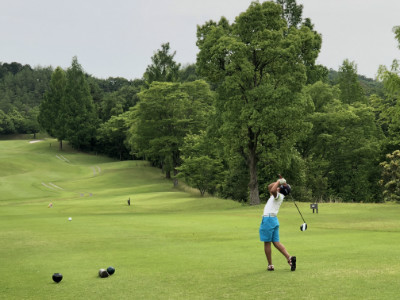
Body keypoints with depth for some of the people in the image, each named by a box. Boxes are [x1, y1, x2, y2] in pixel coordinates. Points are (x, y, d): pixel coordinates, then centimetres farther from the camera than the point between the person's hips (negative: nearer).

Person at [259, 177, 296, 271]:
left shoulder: (279, 195, -9)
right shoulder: (277, 196, 17)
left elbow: (272, 190, -32)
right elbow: (270, 187, 28)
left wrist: (278, 182, -17)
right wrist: (278, 182, 16)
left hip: (268, 220, -9)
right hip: (274, 220, 9)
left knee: (267, 243, -1)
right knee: (276, 242, 5)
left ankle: (270, 265, 3)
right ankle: (289, 257, -8)